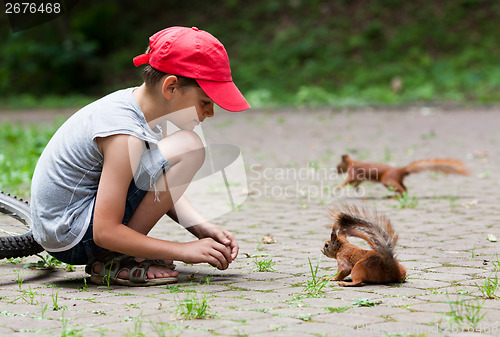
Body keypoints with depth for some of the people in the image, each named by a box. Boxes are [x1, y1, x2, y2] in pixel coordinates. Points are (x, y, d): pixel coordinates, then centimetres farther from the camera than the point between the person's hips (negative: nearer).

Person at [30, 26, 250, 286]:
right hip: (71, 241, -10)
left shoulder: (140, 104, 2)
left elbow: (162, 191, 13)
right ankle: (112, 262, -11)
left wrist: (204, 229, -1)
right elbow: (104, 232, -25)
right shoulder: (125, 135, -25)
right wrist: (183, 251, -20)